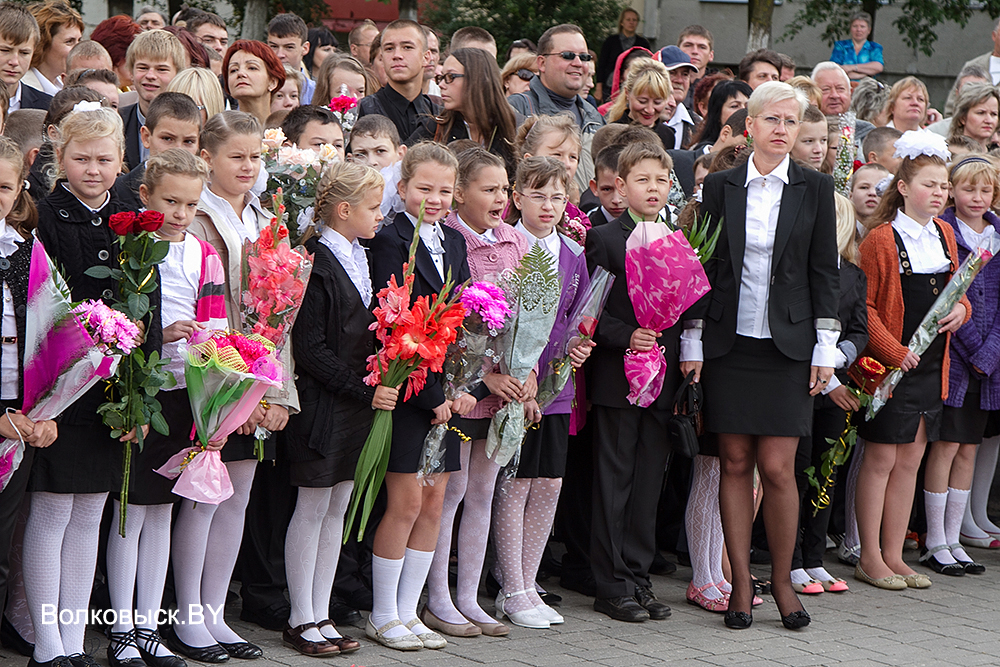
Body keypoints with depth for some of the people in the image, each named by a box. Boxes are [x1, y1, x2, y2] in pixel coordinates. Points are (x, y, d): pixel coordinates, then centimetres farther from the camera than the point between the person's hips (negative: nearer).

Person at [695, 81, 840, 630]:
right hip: (729, 341, 1)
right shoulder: (720, 186, 5)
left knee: (777, 467, -5)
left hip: (787, 342, -1)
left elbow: (823, 271, 5)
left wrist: (825, 348, 0)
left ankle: (782, 580, 11)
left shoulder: (815, 189, 4)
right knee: (735, 463, 2)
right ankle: (741, 584, 10)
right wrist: (691, 343, 2)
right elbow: (702, 266, 6)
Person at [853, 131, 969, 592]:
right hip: (890, 364, -7)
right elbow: (864, 305, -12)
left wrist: (961, 308, -1)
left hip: (931, 363, 7)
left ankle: (893, 555, 17)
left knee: (911, 459, 10)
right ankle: (870, 558, 7)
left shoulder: (944, 234, 10)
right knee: (882, 458, -2)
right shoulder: (882, 240, -11)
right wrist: (893, 351, -19)